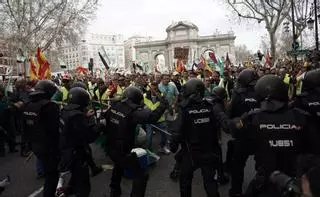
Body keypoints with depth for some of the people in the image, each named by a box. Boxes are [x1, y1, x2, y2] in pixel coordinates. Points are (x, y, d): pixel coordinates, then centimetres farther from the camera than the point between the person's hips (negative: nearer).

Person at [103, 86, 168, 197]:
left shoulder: (114, 106, -2)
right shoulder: (133, 111, -24)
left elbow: (104, 117, 16)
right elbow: (152, 117, -34)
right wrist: (163, 104, -20)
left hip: (111, 148, 8)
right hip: (123, 151, -8)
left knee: (119, 166, 36)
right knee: (141, 175, 5)